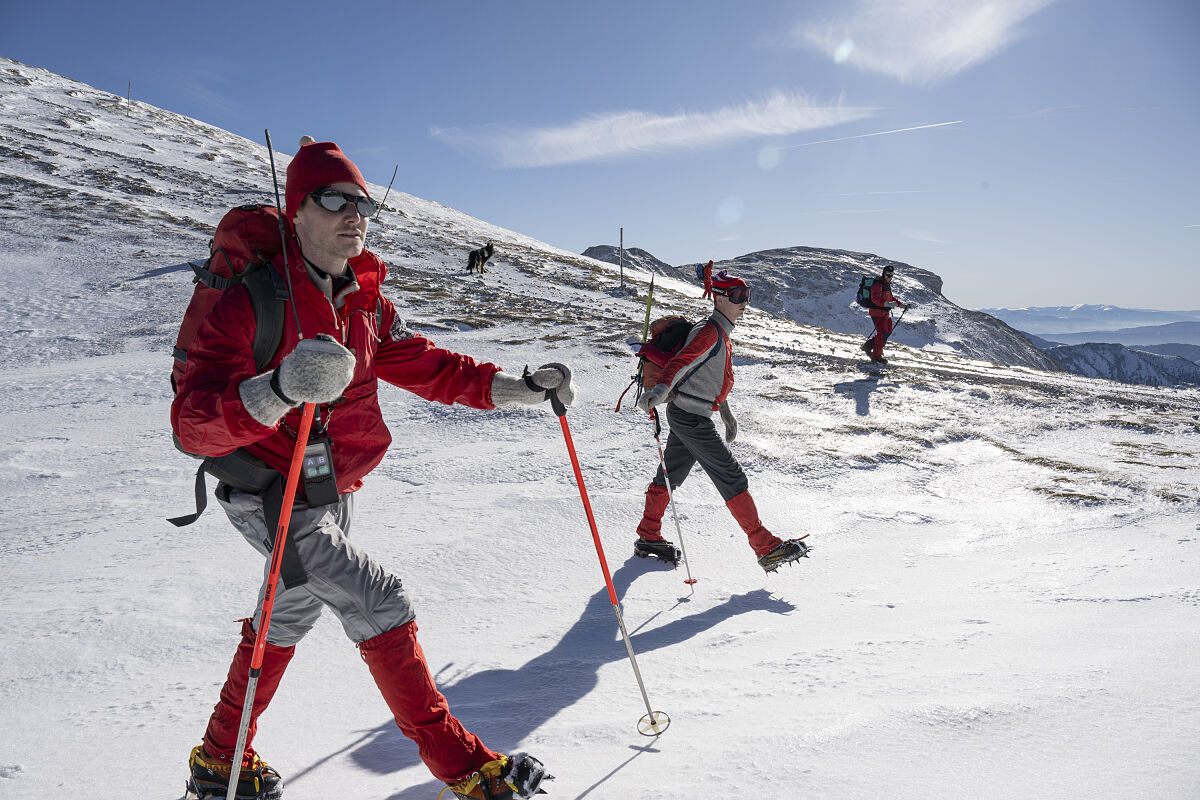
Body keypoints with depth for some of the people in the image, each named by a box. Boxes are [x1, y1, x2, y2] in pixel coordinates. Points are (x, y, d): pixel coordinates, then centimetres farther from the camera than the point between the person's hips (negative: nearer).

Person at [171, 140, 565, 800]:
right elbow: (192, 425, -28)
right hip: (271, 496, -8)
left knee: (291, 614, 20)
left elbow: (427, 367, 5)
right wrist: (278, 388, -48)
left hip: (335, 491, 8)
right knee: (378, 599, -15)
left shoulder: (365, 303, 3)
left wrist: (522, 387, -5)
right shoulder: (252, 300, -20)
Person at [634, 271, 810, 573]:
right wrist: (661, 389, -47)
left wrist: (727, 414, 31)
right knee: (733, 480, -6)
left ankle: (648, 538, 29)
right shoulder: (709, 331, -15)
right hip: (692, 417, -10)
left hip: (685, 414, 10)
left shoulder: (722, 333, 16)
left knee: (670, 475, 17)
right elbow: (681, 361, -30)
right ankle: (767, 548, 0)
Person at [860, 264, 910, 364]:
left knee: (888, 332, 12)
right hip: (877, 312, -10)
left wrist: (901, 304, 22)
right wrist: (887, 304, -38)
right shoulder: (878, 284, -15)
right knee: (882, 333, -8)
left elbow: (890, 297, 29)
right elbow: (875, 299, -27)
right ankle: (876, 356, 2)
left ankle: (868, 345, 21)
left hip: (885, 313, 10)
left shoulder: (887, 284, 17)